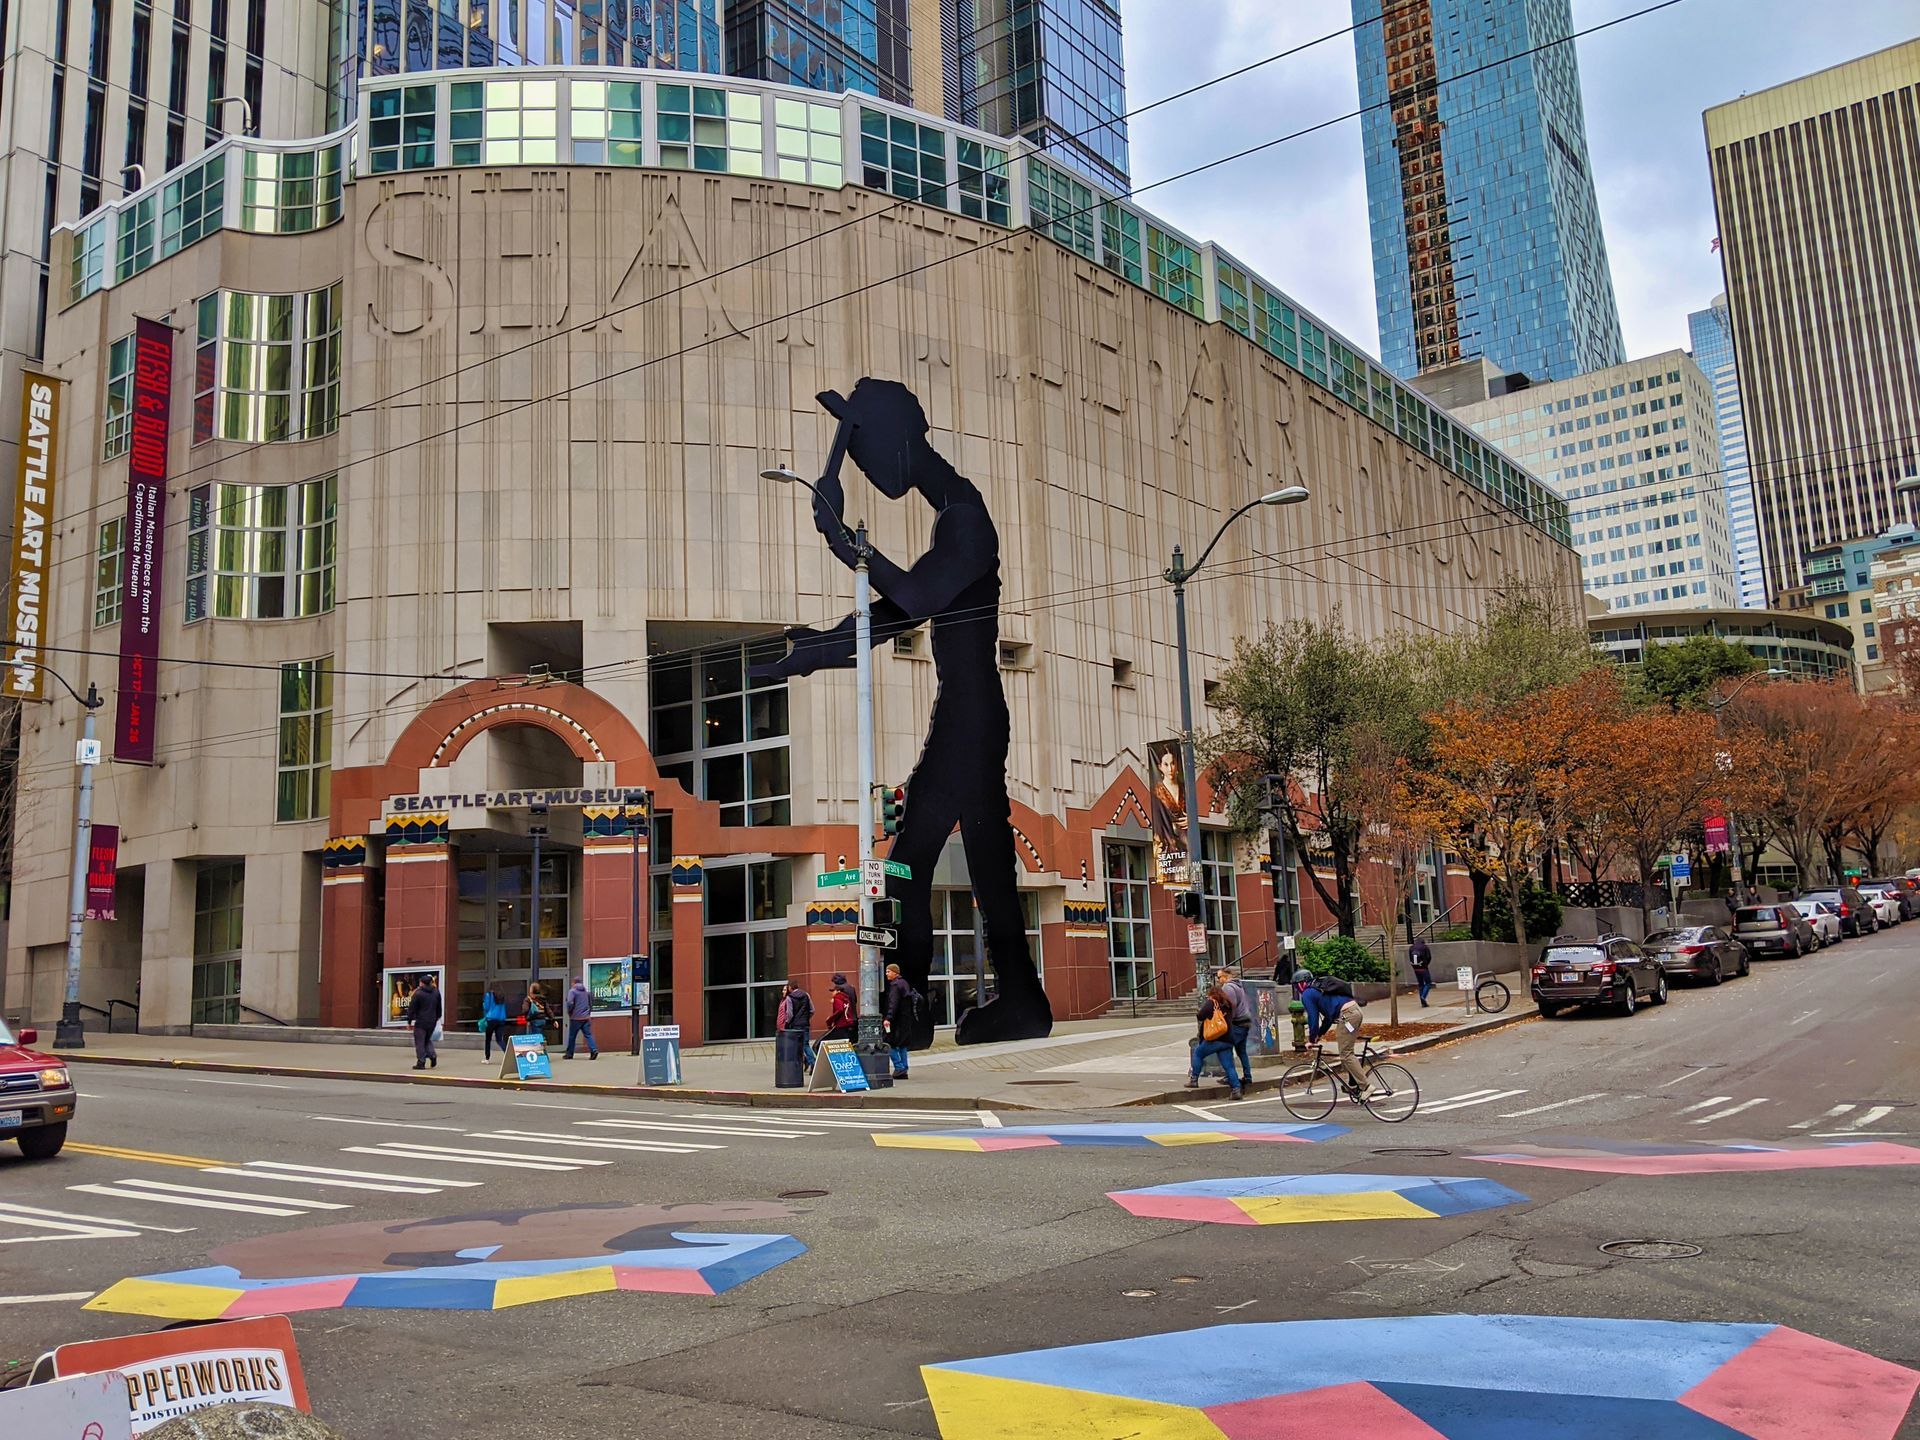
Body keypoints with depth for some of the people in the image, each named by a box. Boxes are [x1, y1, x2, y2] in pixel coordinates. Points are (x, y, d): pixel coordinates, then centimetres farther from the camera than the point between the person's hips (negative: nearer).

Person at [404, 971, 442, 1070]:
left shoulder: (418, 993, -11)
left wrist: (409, 1021, -1)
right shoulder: (436, 993, 8)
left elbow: (412, 1008, -8)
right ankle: (432, 1055, 2)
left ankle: (421, 1062, -1)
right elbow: (439, 1009, 16)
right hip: (432, 1022, 6)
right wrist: (436, 1019, 25)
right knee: (427, 1040, 21)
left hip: (421, 1022, -6)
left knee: (420, 1042, 1)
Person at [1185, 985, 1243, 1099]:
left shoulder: (1210, 1003, -2)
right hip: (1228, 1040, 5)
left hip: (1214, 1039, -5)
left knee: (1197, 1053, 16)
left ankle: (1194, 1080, 12)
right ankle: (1236, 1089, -6)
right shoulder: (1228, 1005, 17)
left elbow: (1200, 1016, -11)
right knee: (1229, 1066, 4)